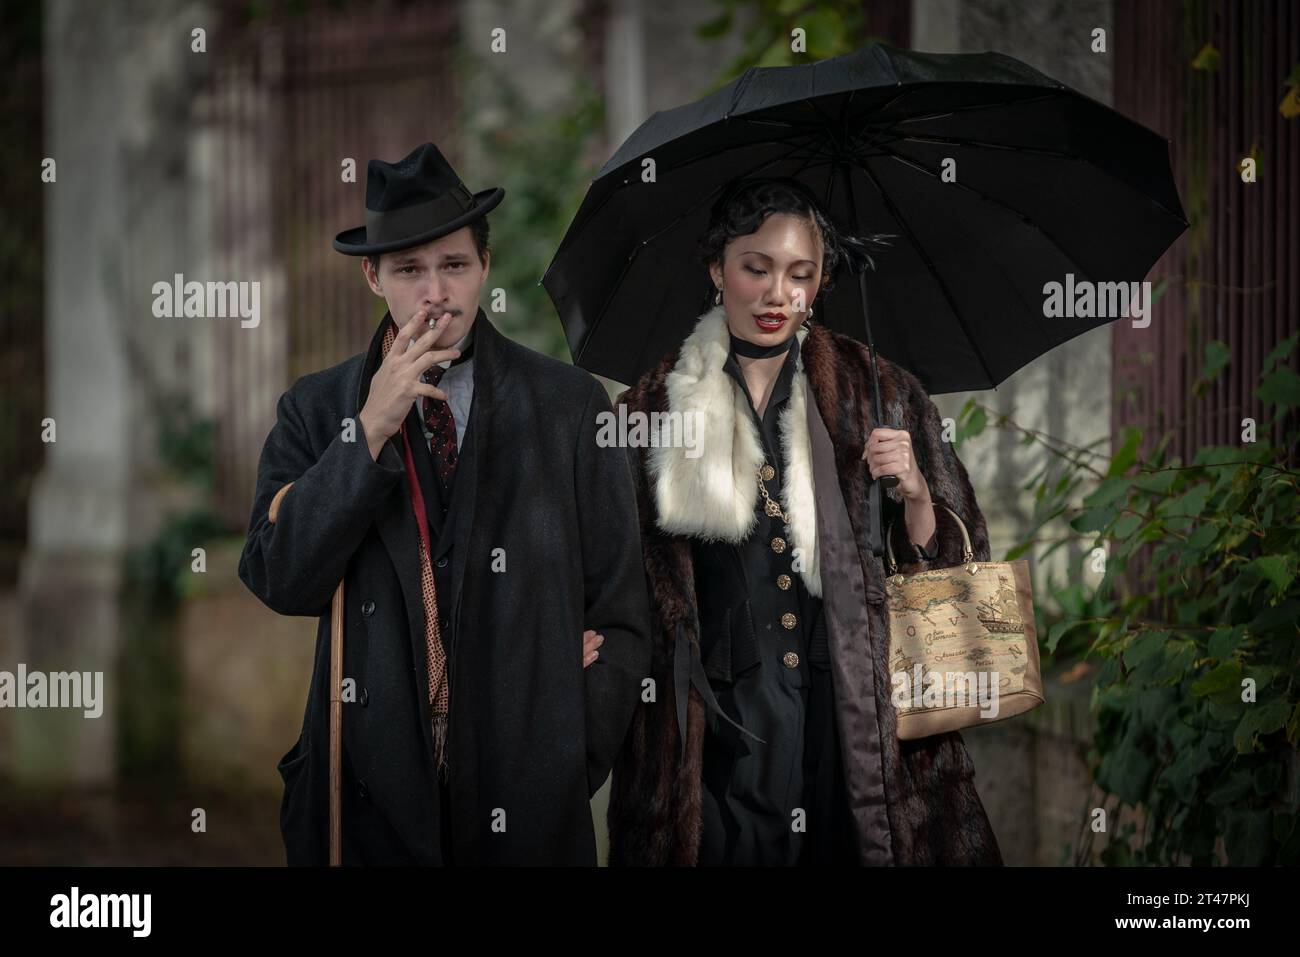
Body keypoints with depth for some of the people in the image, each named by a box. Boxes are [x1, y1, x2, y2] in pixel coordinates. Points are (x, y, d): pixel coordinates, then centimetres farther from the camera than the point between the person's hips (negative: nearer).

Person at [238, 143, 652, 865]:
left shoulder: (571, 405, 2)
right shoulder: (314, 410, 5)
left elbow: (619, 611, 3)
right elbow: (279, 584, -6)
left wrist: (575, 770, -2)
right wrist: (369, 430, -13)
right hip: (372, 789, 0)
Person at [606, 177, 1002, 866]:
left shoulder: (876, 394, 6)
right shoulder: (657, 406, 6)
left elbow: (953, 567, 6)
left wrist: (915, 494, -12)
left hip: (857, 724, 0)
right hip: (718, 731, 0)